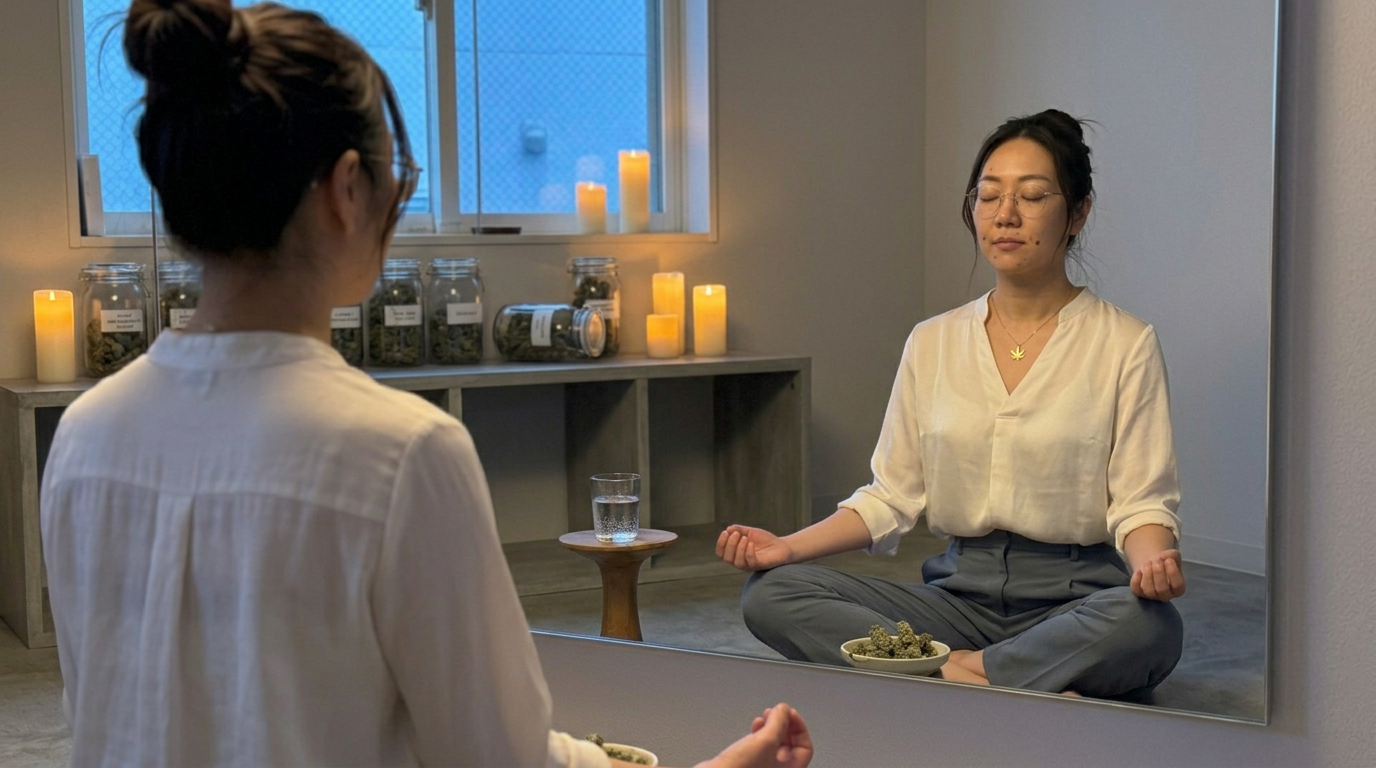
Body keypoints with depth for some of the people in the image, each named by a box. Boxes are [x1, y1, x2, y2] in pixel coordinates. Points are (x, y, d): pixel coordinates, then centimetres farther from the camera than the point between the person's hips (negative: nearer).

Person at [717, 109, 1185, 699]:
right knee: (770, 594, -19)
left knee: (1148, 625, -38)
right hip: (960, 591, 4)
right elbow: (892, 496, 10)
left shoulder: (1124, 343, 0)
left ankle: (953, 670, -23)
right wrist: (791, 545, -6)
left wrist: (1152, 561, -27)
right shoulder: (932, 343, 11)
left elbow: (1140, 501, -4)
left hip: (1076, 598, -3)